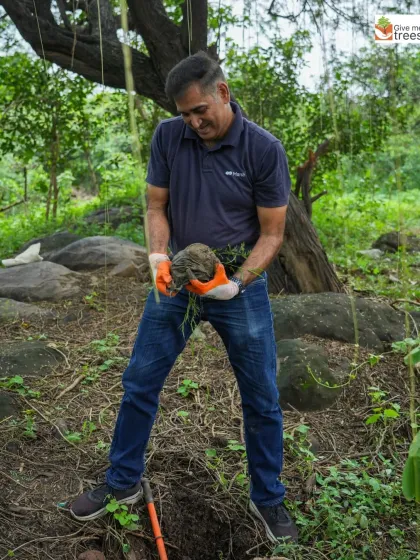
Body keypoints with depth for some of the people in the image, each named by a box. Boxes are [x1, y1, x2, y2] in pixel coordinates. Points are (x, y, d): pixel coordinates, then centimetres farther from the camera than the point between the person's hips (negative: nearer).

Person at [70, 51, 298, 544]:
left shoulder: (264, 149, -13)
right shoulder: (167, 136, -5)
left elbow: (271, 234, -10)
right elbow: (156, 206, 0)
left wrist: (235, 283, -25)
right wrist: (158, 256, -19)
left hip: (241, 287, -2)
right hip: (177, 283, 3)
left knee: (261, 399, 8)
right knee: (139, 384, 8)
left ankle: (268, 498, 30)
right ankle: (122, 483, 30)